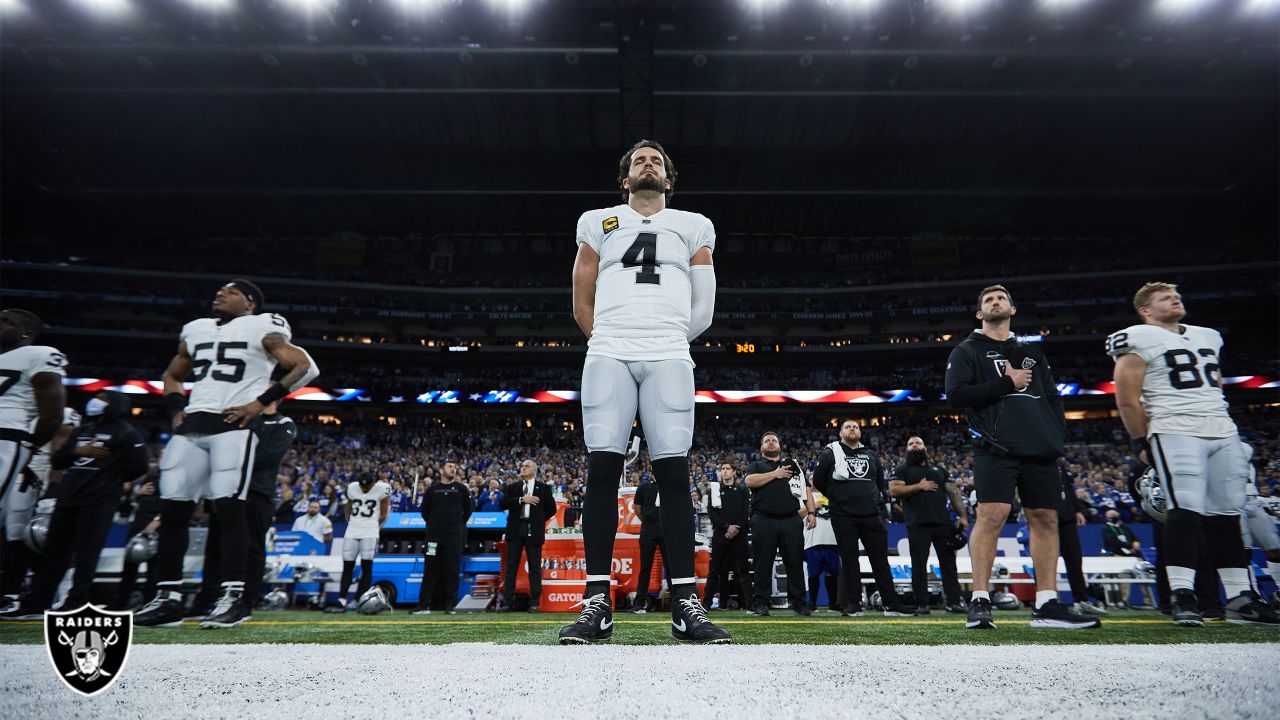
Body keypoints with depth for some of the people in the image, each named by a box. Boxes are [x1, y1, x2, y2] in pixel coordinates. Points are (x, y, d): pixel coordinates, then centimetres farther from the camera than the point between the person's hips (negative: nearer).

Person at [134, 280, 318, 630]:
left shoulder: (263, 329, 2)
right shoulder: (196, 330, 21)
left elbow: (306, 367, -7)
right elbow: (172, 375, 34)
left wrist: (261, 402, -11)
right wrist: (177, 410, 15)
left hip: (234, 426, -7)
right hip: (192, 425, 7)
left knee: (229, 506, -12)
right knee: (172, 508, 3)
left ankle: (234, 597, -7)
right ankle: (168, 599, 11)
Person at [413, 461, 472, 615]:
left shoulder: (461, 489, 6)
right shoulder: (432, 490, 8)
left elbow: (468, 508, 12)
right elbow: (424, 510, 15)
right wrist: (433, 525, 12)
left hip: (455, 536, -1)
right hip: (434, 535, 1)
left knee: (452, 570, -1)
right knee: (430, 570, 2)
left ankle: (450, 605, 6)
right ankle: (424, 605, 7)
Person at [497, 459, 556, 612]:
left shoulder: (543, 488, 7)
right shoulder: (512, 487, 12)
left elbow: (551, 509, 10)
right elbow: (503, 504, -3)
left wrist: (539, 520, 9)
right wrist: (522, 500, -12)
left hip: (533, 531, -2)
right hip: (515, 530, 2)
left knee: (535, 567, 1)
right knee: (511, 566, 3)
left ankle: (534, 603, 5)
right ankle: (507, 601, 8)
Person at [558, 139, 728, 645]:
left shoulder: (692, 227, 19)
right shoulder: (598, 223, 19)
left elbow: (702, 310, 16)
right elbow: (582, 304, 18)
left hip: (669, 359, 0)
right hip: (607, 356, 0)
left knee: (674, 473, -6)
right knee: (602, 470, -7)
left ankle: (686, 603, -1)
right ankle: (597, 602, -3)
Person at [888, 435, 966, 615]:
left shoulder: (939, 470, 21)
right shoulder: (902, 469, 8)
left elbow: (953, 492, 16)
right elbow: (894, 490, -7)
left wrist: (962, 515, 5)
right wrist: (919, 486, -10)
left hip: (943, 522, 4)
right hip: (918, 524, -3)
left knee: (948, 562, 4)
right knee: (919, 565, -3)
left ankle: (953, 601, 10)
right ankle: (922, 604, 2)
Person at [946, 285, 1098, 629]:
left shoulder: (1031, 352, 25)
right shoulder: (967, 350, 9)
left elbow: (1052, 397, 24)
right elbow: (956, 395, -6)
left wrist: (1057, 434, 6)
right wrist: (1007, 384, -8)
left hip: (1039, 449, 6)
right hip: (996, 447, -5)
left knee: (1046, 518, 3)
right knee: (992, 515, -15)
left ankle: (1047, 605, 9)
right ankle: (980, 601, -11)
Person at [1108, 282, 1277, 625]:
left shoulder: (1208, 337, 20)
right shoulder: (1139, 340, -4)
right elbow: (1127, 400, -7)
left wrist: (1221, 425, 20)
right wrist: (1142, 443, -5)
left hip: (1223, 431, 7)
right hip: (1175, 432, -7)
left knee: (1226, 514, 8)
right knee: (1186, 510, -13)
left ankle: (1241, 598, 13)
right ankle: (1183, 596, -10)